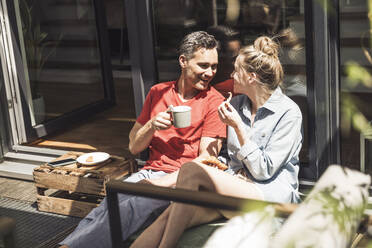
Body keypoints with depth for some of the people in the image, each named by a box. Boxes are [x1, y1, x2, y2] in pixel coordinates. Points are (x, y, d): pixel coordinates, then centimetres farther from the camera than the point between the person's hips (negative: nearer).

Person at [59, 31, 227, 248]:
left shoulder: (214, 101, 2)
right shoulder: (158, 92, 15)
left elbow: (207, 159, -6)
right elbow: (134, 148, 17)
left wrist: (165, 182, -16)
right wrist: (152, 126, -4)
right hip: (150, 171, 5)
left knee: (132, 207, -33)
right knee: (108, 205, -27)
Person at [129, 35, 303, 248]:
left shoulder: (289, 112, -6)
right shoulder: (237, 103, 14)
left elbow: (264, 170, -10)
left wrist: (238, 127, -13)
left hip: (272, 193, -6)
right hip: (237, 185, 6)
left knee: (192, 170, -29)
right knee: (171, 217, -24)